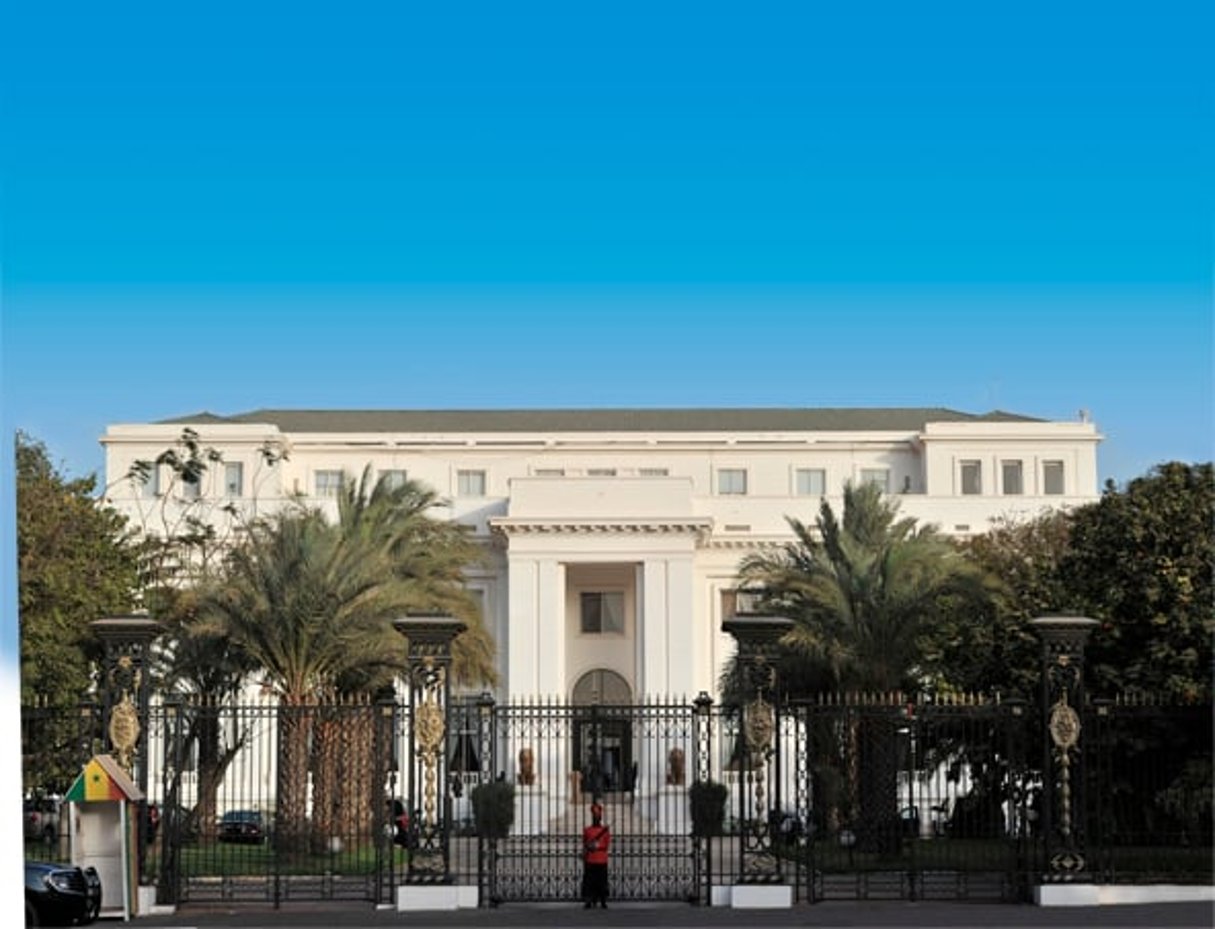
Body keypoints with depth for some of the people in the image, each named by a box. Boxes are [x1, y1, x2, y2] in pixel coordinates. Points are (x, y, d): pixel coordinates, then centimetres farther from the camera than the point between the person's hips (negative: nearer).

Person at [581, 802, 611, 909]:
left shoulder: (605, 830, 6)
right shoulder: (587, 831, 8)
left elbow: (607, 847, 3)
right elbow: (584, 847, 11)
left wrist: (597, 847, -14)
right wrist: (584, 861, 4)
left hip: (602, 861, 0)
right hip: (590, 862, 0)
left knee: (602, 883, -1)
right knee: (589, 882, -4)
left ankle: (603, 902, 4)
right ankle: (588, 901, -1)